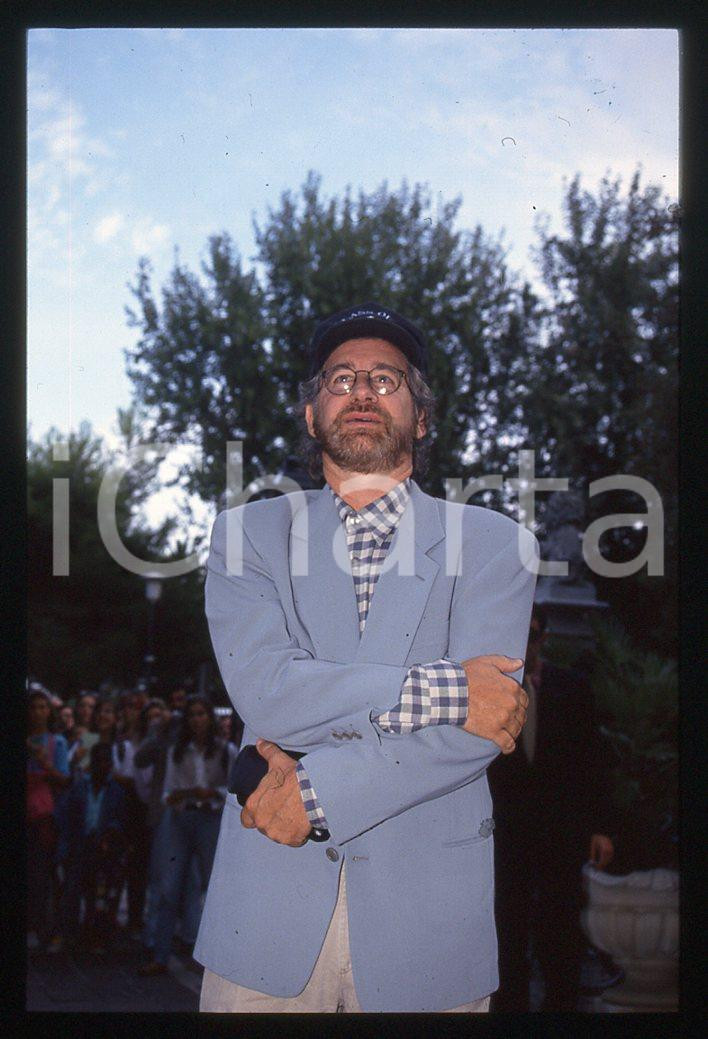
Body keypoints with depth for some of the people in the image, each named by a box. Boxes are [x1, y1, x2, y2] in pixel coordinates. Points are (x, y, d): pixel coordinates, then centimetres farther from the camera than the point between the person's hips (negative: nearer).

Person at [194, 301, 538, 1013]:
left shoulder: (493, 545, 3)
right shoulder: (248, 533, 6)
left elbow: (477, 729, -9)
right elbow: (262, 690, -10)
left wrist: (318, 788, -14)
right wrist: (435, 689, -16)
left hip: (427, 910, 0)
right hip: (267, 896, 1)